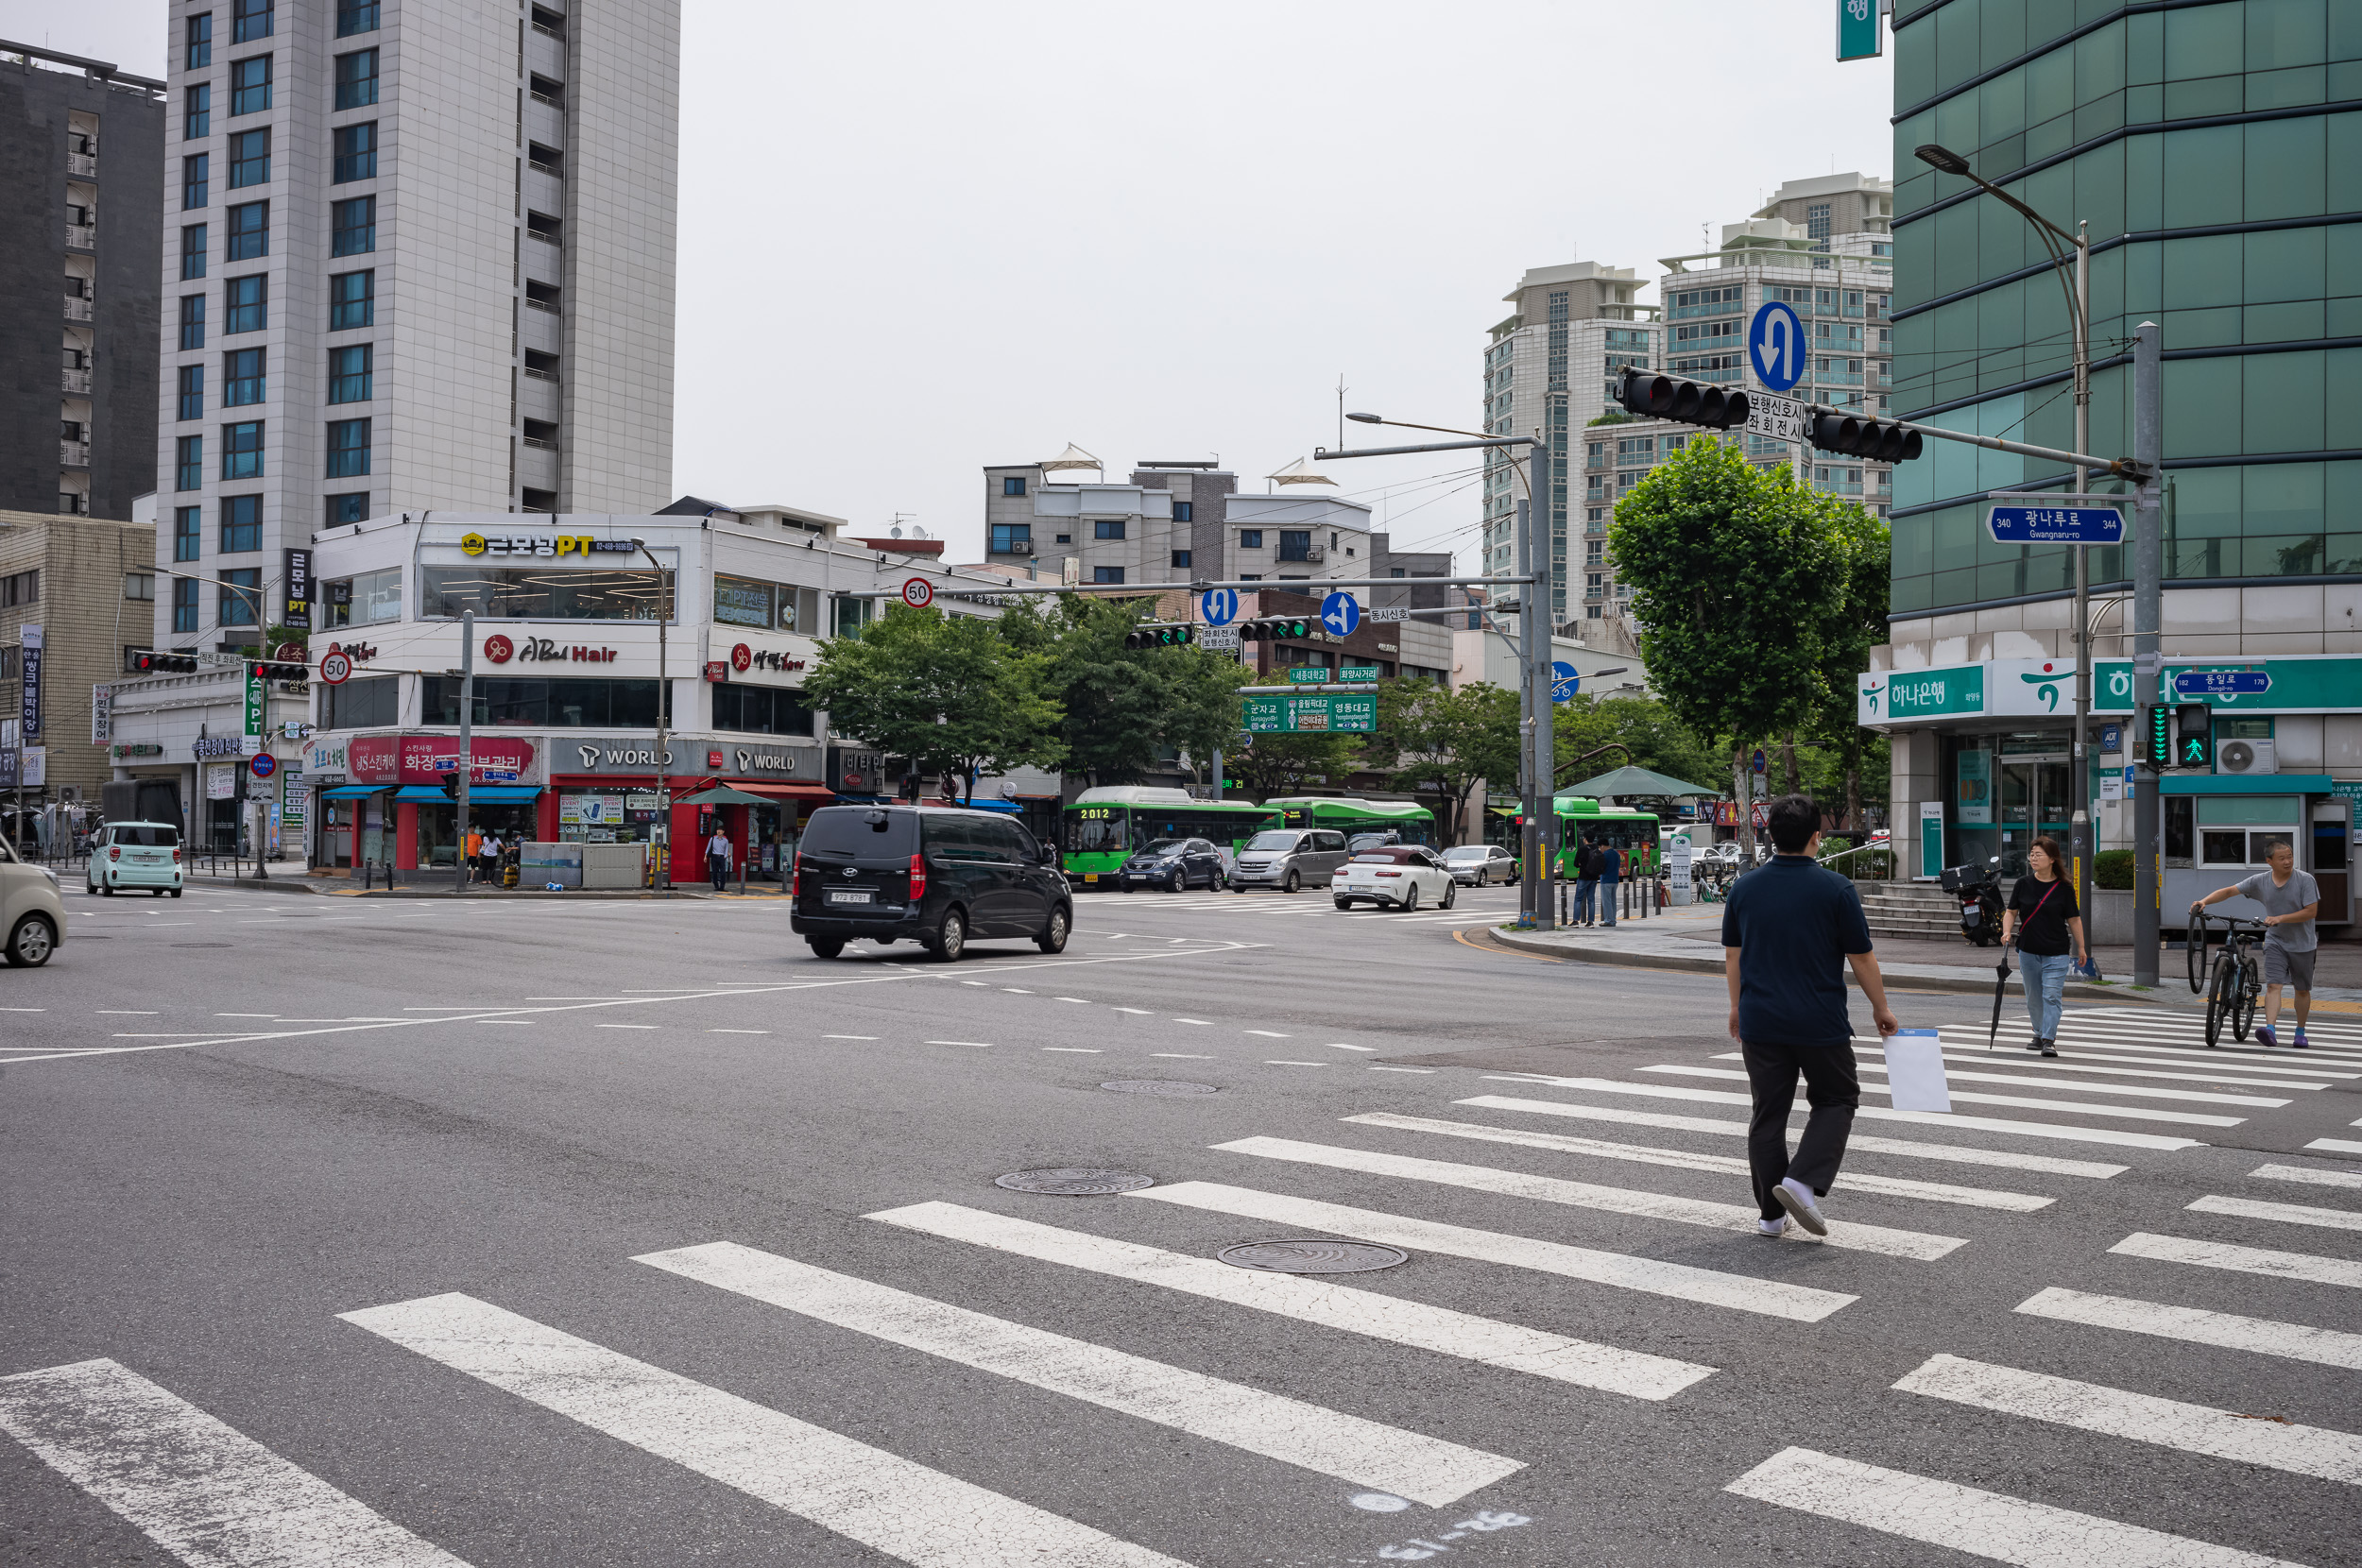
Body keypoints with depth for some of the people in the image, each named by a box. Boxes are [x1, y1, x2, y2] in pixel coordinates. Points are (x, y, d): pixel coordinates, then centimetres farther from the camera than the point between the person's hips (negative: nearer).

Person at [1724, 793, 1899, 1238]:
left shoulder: (1744, 888, 1)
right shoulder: (1835, 889, -10)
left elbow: (1732, 954, 8)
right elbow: (1861, 958, -4)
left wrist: (1737, 1006, 20)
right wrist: (1881, 1008, 9)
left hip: (1760, 1022, 3)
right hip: (1821, 1023, -3)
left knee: (1768, 1114, 10)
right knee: (1836, 1100, 15)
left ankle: (1771, 1213, 11)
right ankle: (1804, 1181, -5)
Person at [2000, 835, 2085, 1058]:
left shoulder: (2064, 888, -5)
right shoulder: (2023, 884, 2)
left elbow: (2074, 919, 1)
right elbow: (2011, 912, 8)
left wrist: (2081, 948, 5)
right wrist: (2007, 932, -11)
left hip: (2056, 954, -3)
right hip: (2028, 952, 3)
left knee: (2051, 996, -10)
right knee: (2033, 998, 13)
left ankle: (2049, 1040, -11)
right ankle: (2040, 1034, 30)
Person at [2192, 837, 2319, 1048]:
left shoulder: (2305, 880, -11)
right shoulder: (2260, 881, -4)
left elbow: (2311, 911, -15)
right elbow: (2228, 891, -3)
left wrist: (2280, 918, -23)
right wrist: (2204, 901, -17)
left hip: (2301, 944, -1)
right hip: (2275, 941, 1)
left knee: (2302, 990, 10)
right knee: (2273, 985, -14)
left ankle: (2300, 1033, 26)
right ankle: (2270, 1031, -27)